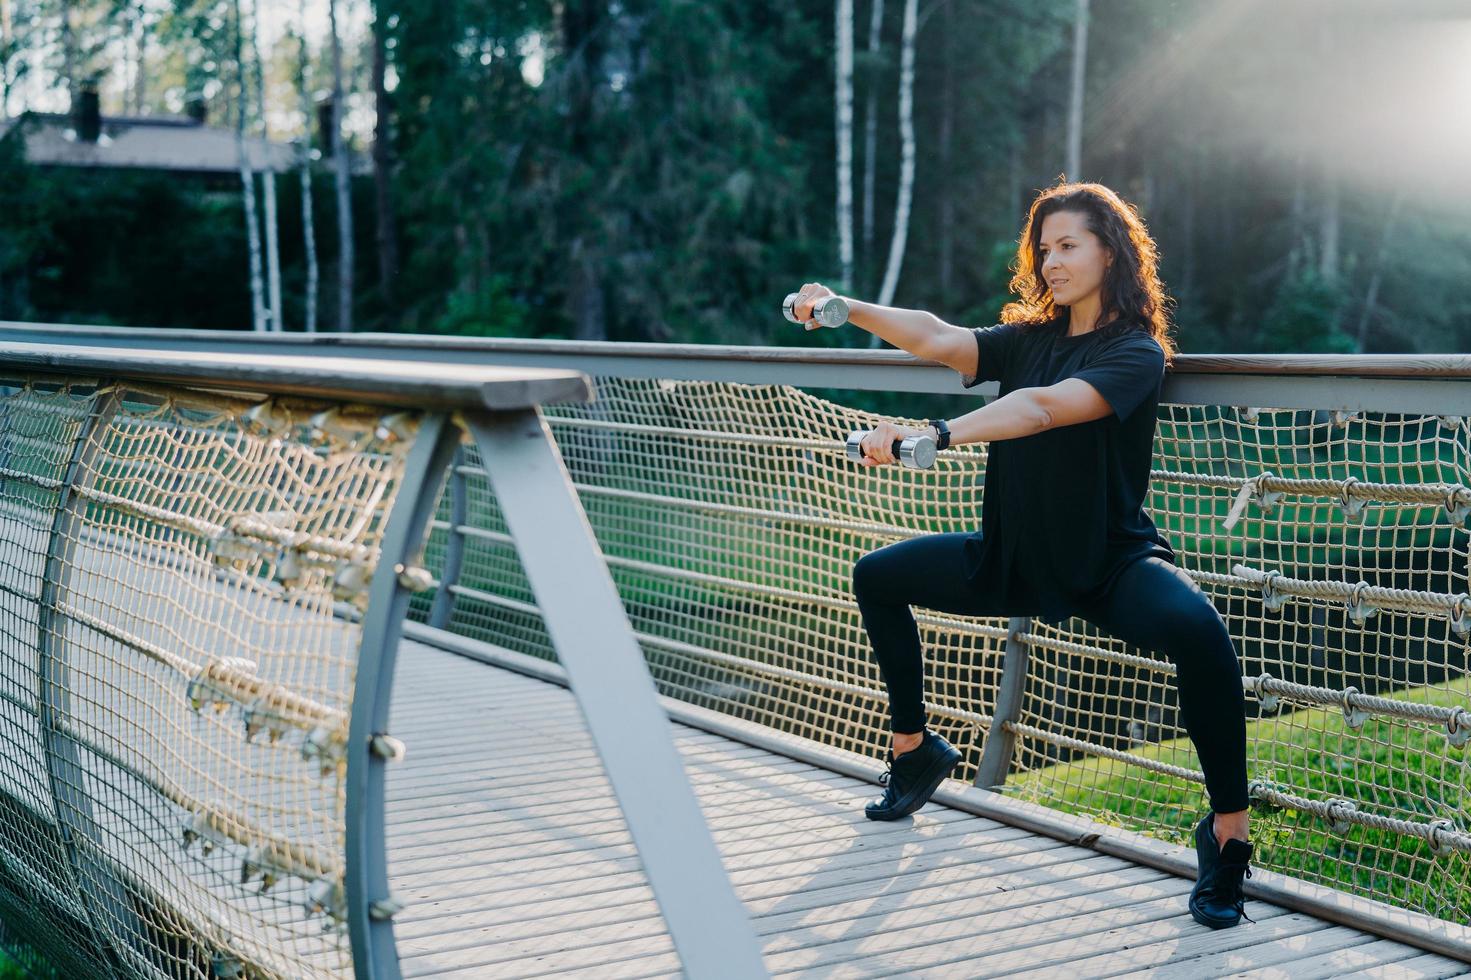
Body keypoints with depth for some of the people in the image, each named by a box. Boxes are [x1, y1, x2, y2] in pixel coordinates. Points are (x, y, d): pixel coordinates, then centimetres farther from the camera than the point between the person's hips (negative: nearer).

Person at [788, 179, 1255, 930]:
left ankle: (1227, 834, -22)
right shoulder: (1031, 340, 5)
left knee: (1197, 628, -37)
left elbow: (1043, 409, -32)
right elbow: (937, 340, -8)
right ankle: (914, 750, 26)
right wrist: (845, 307, -23)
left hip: (1112, 560, -7)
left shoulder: (1136, 354, -16)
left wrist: (933, 437, -45)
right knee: (878, 576, 9)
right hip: (1017, 558, 7)